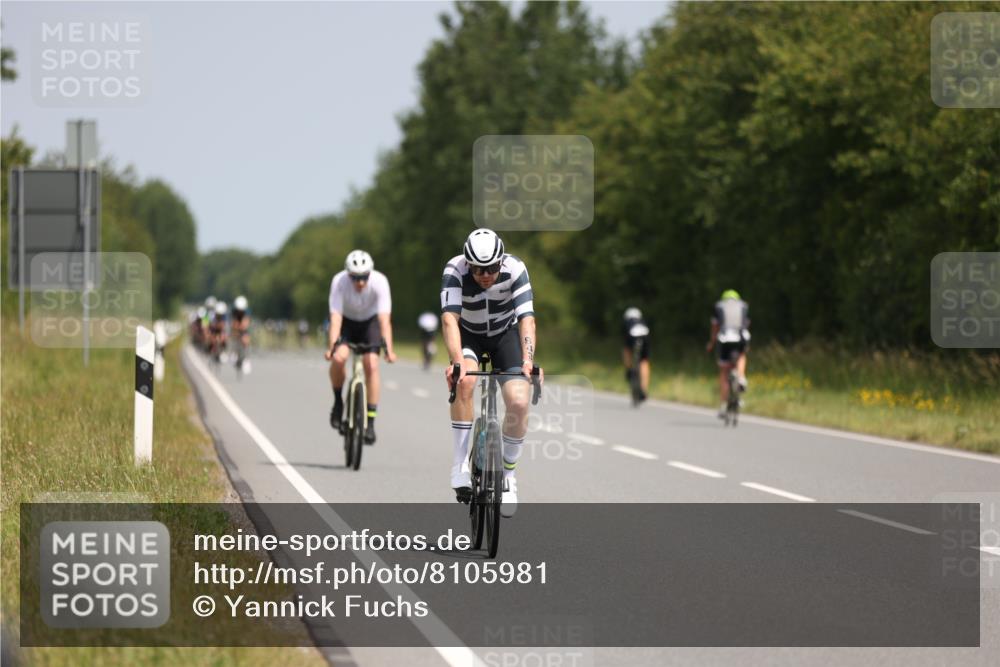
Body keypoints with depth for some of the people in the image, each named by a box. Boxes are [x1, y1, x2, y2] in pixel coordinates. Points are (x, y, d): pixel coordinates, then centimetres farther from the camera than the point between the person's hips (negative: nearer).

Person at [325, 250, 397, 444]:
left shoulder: (379, 282, -31)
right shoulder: (339, 281, -31)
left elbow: (384, 319, -35)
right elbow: (335, 317, -33)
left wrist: (389, 349, -44)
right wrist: (331, 346, -46)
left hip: (370, 321, 0)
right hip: (347, 321, 0)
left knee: (371, 365, -18)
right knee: (338, 357, -27)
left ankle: (370, 422, -11)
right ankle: (338, 401, 0)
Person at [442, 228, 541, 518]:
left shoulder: (515, 269, -28)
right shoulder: (455, 270, -30)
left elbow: (527, 319, -34)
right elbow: (449, 319, -39)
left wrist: (528, 360, -49)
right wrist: (457, 362, -54)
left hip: (505, 334, 1)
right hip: (468, 335, -1)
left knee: (519, 403, -19)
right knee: (464, 382, -32)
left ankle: (508, 473, 5)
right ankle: (460, 466, -22)